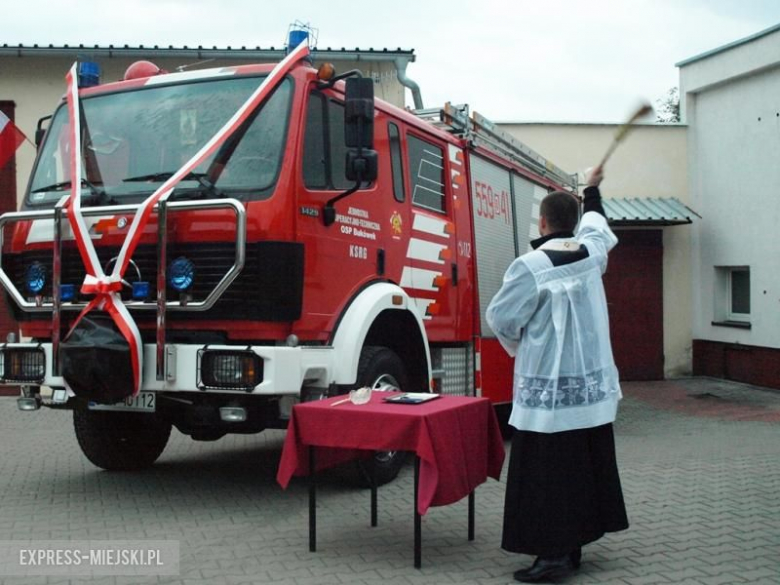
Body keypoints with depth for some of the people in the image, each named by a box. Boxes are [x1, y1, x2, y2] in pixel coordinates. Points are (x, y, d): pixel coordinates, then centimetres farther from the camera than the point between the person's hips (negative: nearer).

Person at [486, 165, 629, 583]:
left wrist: (519, 344, 12)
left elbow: (501, 318, -10)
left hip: (549, 389, -7)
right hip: (593, 385, 7)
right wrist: (592, 189, 44)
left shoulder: (531, 266, -17)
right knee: (586, 466, 12)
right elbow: (595, 222, 26)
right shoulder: (592, 251, 2)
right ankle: (572, 547, 23)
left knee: (548, 473, -1)